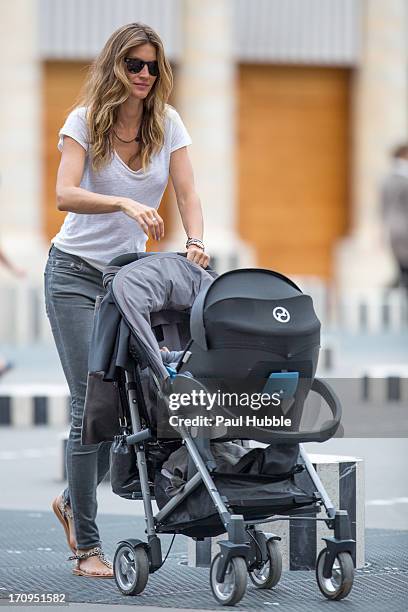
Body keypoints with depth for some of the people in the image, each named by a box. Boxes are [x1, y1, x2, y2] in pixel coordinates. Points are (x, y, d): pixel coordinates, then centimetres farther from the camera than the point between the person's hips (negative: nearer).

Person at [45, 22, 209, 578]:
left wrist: (195, 241, -24)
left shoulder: (167, 124, 2)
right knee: (92, 402, -10)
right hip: (76, 274, -4)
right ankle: (87, 547, -4)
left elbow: (187, 194, -3)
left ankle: (73, 501, 27)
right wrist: (125, 204, -41)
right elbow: (65, 195, -24)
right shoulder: (85, 121, -10)